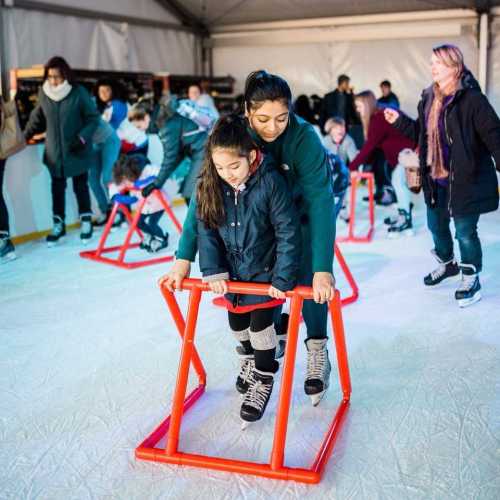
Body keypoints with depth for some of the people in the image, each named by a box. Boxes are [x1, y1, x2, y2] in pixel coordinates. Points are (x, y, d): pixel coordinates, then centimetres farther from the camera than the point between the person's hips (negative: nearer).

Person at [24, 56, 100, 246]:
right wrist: (24, 136, 4)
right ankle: (58, 224, 23)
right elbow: (37, 118, 9)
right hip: (54, 151, 3)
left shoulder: (79, 92, -13)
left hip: (77, 151, -3)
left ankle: (86, 222, 24)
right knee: (57, 188, 11)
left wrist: (82, 138, -18)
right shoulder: (44, 93, -2)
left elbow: (93, 118, -8)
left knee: (80, 186, 10)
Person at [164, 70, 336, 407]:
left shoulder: (304, 137, -36)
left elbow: (321, 203, -41)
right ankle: (278, 330, 27)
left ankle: (317, 352, 1)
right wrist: (184, 259, -33)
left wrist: (323, 270, -48)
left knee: (310, 276, -14)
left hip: (303, 212, -2)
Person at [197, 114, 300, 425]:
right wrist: (213, 270, -12)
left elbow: (288, 233, -21)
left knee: (261, 323, -3)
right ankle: (250, 360, 48)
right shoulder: (211, 185, -13)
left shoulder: (271, 182, -25)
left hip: (265, 271, -5)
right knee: (237, 321, 18)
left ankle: (264, 380, 21)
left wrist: (283, 278, -19)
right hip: (233, 271, 5)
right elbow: (206, 229, -6)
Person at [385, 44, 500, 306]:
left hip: (465, 181, -7)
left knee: (465, 231, 3)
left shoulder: (472, 99, -16)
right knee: (436, 225, 21)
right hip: (436, 180, 7)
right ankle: (448, 264, 47)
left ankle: (471, 277, 24)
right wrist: (399, 120, 7)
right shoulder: (428, 98, 6)